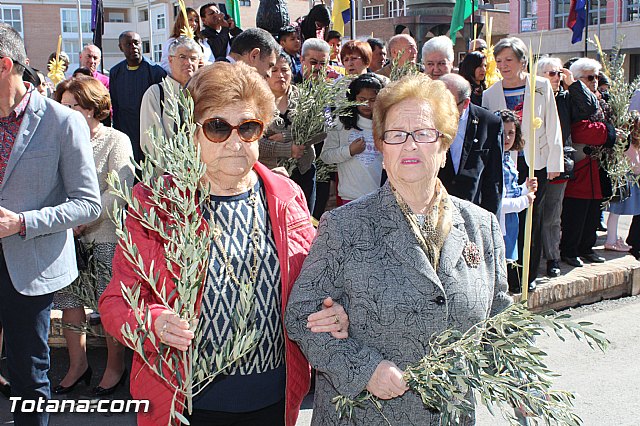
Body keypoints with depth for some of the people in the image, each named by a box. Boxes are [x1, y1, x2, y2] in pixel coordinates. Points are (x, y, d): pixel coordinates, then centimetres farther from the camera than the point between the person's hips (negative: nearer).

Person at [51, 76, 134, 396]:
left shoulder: (116, 141, -6)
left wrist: (83, 220, -17)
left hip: (105, 237, -5)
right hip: (69, 236, 6)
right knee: (68, 301, 10)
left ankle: (115, 366, 19)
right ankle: (77, 364, 26)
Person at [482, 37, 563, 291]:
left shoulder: (541, 86, 2)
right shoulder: (490, 93, 6)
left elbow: (552, 127, 3)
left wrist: (554, 163, 0)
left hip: (535, 162, -1)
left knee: (532, 218, 4)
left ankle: (529, 274, 14)